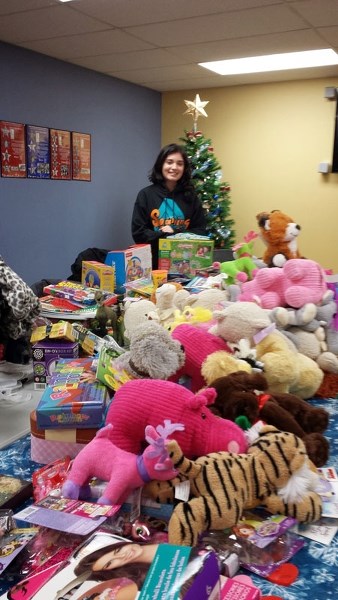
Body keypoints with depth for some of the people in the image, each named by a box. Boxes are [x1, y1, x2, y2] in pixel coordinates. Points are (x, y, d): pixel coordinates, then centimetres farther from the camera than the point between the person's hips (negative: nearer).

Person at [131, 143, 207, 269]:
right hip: (153, 263, -2)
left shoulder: (190, 196, 5)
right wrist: (166, 236, -14)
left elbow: (200, 231, 3)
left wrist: (175, 233, -11)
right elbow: (138, 233, -5)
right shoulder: (146, 194, -1)